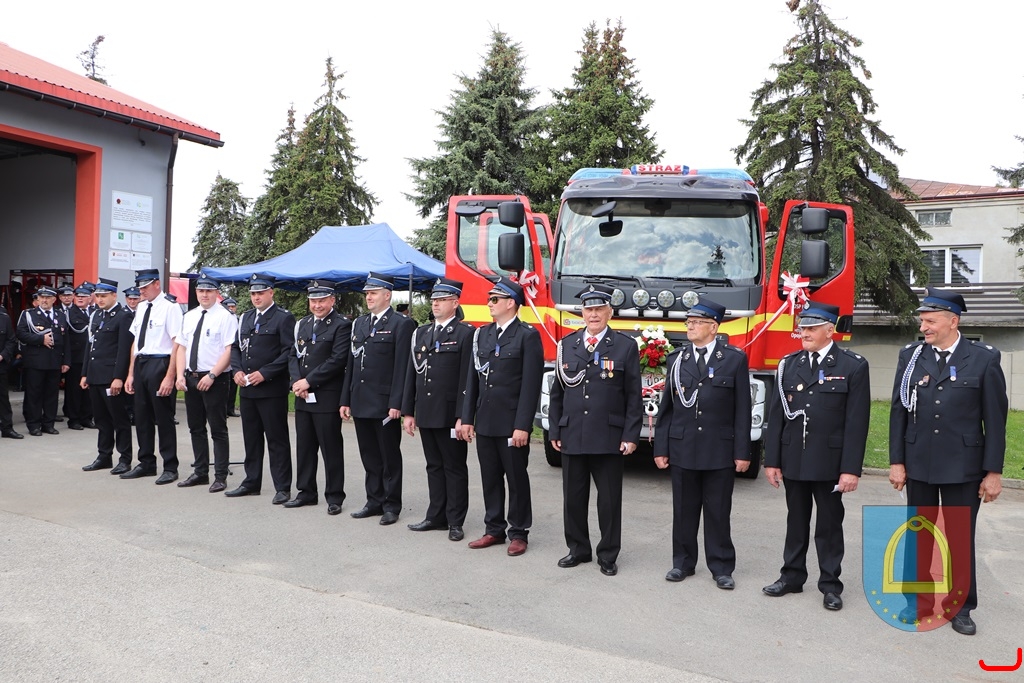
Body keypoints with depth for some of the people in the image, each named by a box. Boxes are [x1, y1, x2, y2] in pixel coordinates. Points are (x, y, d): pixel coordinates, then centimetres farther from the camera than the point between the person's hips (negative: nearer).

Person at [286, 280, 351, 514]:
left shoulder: (341, 326, -7)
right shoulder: (302, 324, 14)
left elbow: (338, 360, -15)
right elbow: (294, 355, 13)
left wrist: (308, 381, -15)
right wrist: (297, 382, -4)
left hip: (327, 397, -6)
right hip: (303, 397, 7)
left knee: (331, 448, 1)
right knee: (304, 446, 14)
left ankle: (334, 496, 11)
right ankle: (306, 492, 26)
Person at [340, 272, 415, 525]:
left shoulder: (401, 324, -7)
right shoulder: (359, 323, 14)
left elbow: (402, 368, -12)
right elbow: (351, 363, 15)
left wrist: (396, 404, -17)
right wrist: (346, 400, 12)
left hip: (384, 403, -7)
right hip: (360, 402, 7)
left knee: (390, 457, 4)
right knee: (369, 456, 14)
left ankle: (391, 506, 14)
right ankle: (375, 501, 25)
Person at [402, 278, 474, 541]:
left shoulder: (465, 334, -7)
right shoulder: (420, 333, 13)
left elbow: (467, 378, -12)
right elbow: (412, 374, 14)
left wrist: (462, 417, -16)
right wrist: (408, 411, 10)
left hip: (450, 415, -6)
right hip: (425, 414, 6)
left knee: (454, 468, 4)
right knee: (434, 467, 14)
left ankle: (455, 521, 13)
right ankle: (436, 516, 24)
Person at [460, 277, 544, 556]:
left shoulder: (528, 336, -8)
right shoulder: (481, 334, 11)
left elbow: (531, 384, -12)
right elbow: (473, 379, 12)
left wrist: (523, 426, -16)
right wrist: (467, 418, 8)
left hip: (512, 424, -6)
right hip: (484, 423, 6)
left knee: (517, 479, 6)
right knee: (490, 478, 13)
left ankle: (519, 533, 18)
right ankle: (494, 530, 25)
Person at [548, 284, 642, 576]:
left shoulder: (626, 346, 0)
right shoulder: (567, 344, 8)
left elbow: (634, 396, -1)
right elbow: (557, 392, 11)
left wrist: (631, 436, -7)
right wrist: (554, 431, 6)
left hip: (609, 438, -3)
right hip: (571, 436, 3)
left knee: (609, 499, 6)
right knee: (573, 497, 11)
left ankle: (608, 555, 20)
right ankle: (578, 549, 28)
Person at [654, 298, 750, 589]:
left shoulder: (734, 359, -2)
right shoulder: (676, 359, 6)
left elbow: (742, 410, -3)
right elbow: (666, 407, 7)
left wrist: (742, 452, -6)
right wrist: (660, 448, 4)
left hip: (720, 451, -2)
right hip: (682, 449, 3)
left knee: (718, 513, 7)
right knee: (683, 510, 11)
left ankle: (721, 568, 20)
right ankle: (683, 562, 26)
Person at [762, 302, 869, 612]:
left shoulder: (853, 366, -7)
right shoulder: (789, 365, 5)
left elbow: (857, 422, -10)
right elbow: (776, 416, 4)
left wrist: (851, 469, -14)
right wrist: (771, 460, 1)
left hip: (829, 463, -3)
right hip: (794, 461, 4)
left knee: (829, 525, 8)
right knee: (796, 521, 15)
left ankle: (830, 584, 21)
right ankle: (792, 575, 27)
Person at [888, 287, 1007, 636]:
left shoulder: (984, 358, -6)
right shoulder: (910, 355, 1)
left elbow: (995, 418, -5)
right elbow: (899, 411, 2)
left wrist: (993, 471, -6)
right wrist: (896, 461, 0)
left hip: (962, 466, -2)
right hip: (918, 464, 3)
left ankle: (961, 608, 22)